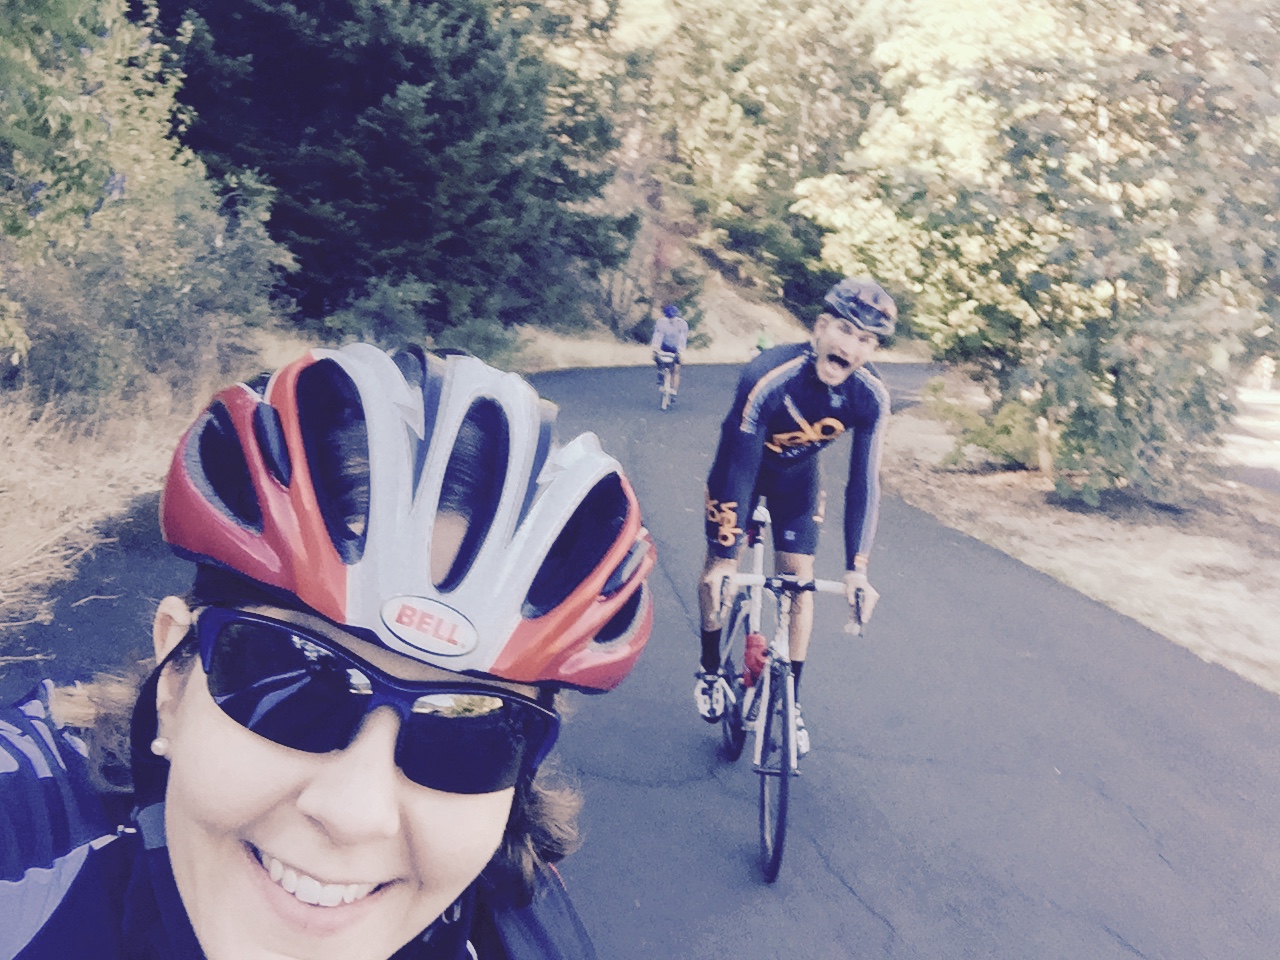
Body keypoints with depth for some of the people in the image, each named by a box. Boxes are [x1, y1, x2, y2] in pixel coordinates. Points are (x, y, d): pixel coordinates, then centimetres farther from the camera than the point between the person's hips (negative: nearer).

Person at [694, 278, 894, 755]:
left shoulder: (870, 397, -29)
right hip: (744, 462, -2)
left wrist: (856, 568, -26)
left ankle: (791, 699, 12)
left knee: (799, 579, -1)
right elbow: (739, 468, -36)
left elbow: (863, 483, -23)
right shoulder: (766, 378, -40)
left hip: (797, 473, 2)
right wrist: (724, 558, -35)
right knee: (719, 565, -2)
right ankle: (711, 668, 23)